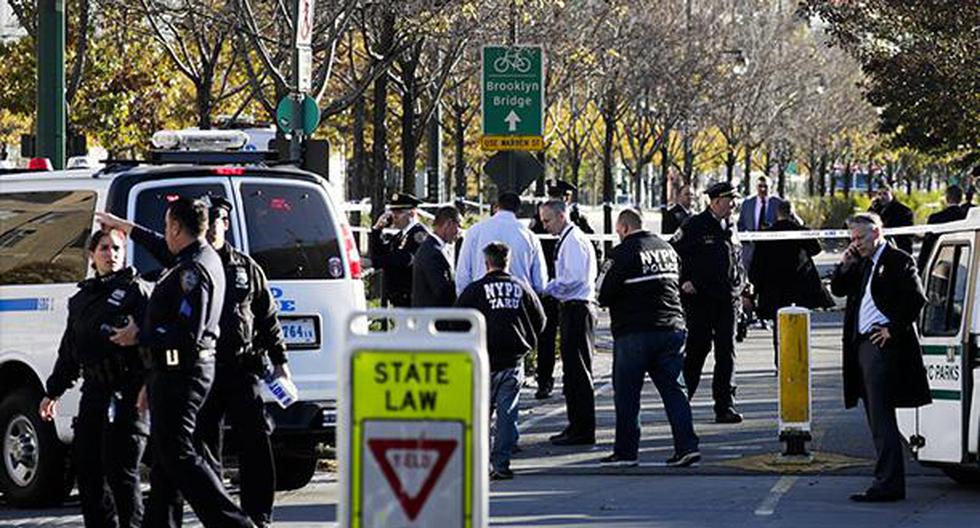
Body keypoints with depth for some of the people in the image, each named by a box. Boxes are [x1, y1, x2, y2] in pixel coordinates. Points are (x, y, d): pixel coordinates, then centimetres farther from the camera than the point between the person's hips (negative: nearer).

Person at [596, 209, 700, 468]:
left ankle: (625, 451, 6)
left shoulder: (622, 254, -12)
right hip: (672, 328, 6)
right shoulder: (667, 249, 10)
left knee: (627, 393, 4)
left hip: (634, 332, -6)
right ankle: (686, 445, -2)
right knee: (673, 388, 7)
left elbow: (604, 294, -12)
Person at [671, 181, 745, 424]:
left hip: (727, 301, 5)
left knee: (726, 353, 2)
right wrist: (683, 282, -10)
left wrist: (740, 285, 14)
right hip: (700, 300, -5)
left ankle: (725, 406, 5)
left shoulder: (730, 229, 14)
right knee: (697, 350, -1)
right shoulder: (694, 226, -6)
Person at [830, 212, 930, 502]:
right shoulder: (861, 264, 17)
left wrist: (893, 330, -14)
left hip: (882, 345, -9)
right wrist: (846, 263, 4)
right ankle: (887, 481, 15)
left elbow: (917, 299, -13)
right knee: (876, 417, 11)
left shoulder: (898, 261, -7)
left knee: (881, 418, -12)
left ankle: (888, 483, -13)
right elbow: (838, 289, 20)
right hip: (861, 346, 9)